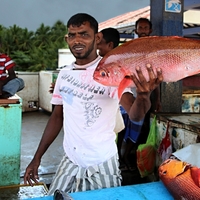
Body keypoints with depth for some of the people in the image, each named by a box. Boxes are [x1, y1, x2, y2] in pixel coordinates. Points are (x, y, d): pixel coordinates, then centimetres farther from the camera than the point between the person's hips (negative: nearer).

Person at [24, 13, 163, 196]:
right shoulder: (64, 74, 3)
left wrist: (143, 95, -48)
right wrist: (37, 157, 10)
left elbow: (135, 114, -25)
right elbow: (57, 116, 11)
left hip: (102, 164, -4)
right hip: (70, 162, 5)